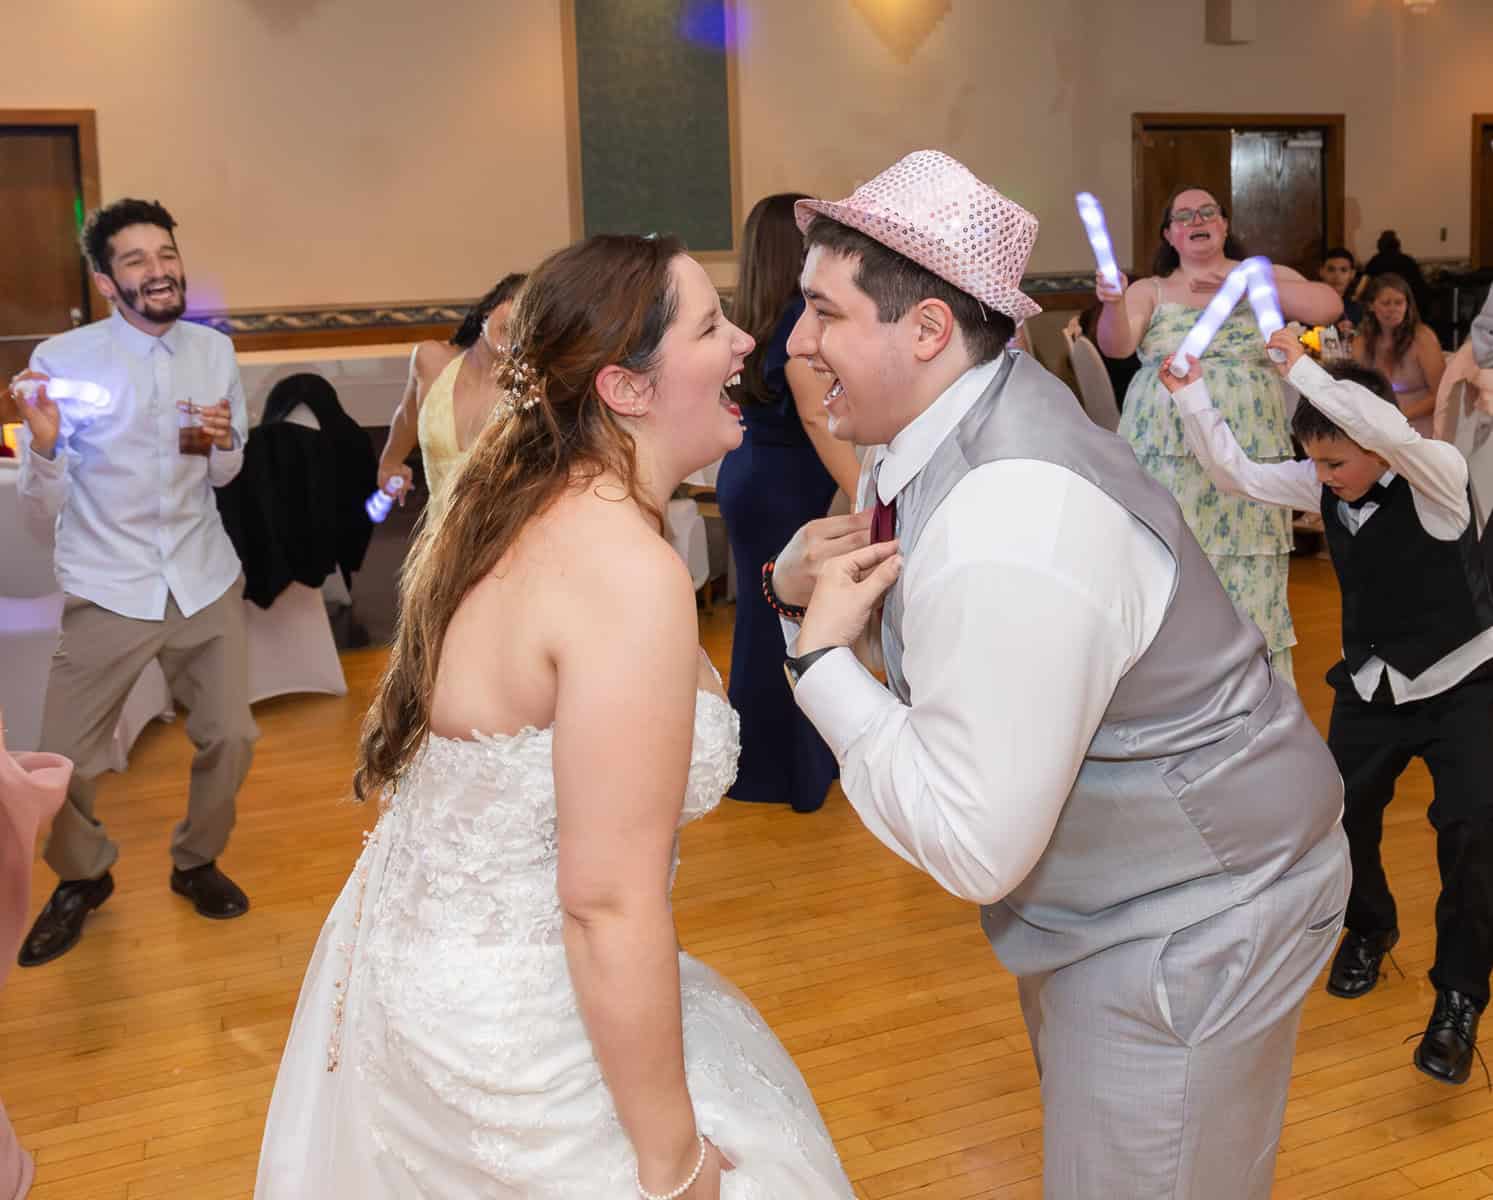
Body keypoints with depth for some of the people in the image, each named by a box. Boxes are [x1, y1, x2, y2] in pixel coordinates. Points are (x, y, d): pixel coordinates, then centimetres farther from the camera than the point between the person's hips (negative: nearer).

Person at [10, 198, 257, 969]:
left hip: (205, 581, 3)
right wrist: (43, 445, -31)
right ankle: (81, 880, 30)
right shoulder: (63, 357, -12)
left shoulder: (215, 350, 0)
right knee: (63, 763, -1)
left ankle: (195, 862, 34)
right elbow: (41, 519, -11)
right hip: (107, 589, -3)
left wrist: (221, 443, -11)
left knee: (231, 739, 5)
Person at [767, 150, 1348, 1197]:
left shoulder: (1009, 539, -36)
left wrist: (821, 656, -25)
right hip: (1108, 890, 9)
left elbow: (975, 850, -31)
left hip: (1191, 923, -9)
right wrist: (800, 582, -14)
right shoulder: (938, 416, -6)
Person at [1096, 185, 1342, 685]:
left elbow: (1328, 306, -6)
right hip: (1166, 454, 0)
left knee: (1246, 576, -1)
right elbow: (1116, 345, -8)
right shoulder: (1150, 291, 9)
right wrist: (1112, 304, -29)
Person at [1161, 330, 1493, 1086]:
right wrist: (1190, 396, -14)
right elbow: (1236, 473, -3)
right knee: (1341, 814, 3)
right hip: (1372, 684, 5)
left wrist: (1300, 368, -43)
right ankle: (1368, 929, 33)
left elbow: (1388, 430, -44)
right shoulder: (1324, 485, -5)